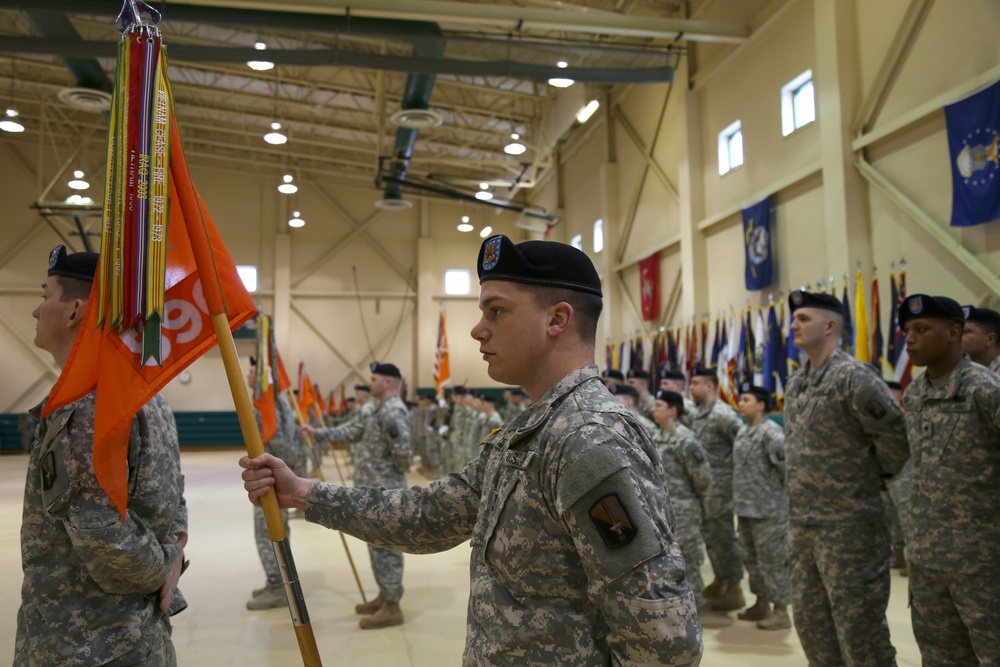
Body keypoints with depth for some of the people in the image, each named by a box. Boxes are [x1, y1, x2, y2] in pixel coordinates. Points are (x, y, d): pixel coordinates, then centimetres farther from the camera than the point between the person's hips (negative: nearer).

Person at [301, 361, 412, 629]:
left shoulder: (393, 411, -19)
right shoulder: (382, 410, 16)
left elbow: (403, 450, -27)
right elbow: (353, 430, 20)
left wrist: (398, 470, -9)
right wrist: (318, 433, 15)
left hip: (383, 491, -10)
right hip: (376, 489, 10)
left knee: (384, 546, -4)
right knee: (382, 545, 17)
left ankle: (392, 608, 5)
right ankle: (385, 597, 28)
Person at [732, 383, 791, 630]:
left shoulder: (771, 432, -16)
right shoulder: (742, 433, 13)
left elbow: (787, 460, -25)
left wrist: (783, 485, -12)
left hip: (768, 509, -9)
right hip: (745, 507, 9)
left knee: (772, 559, -1)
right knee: (751, 558, 17)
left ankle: (781, 611, 10)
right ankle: (761, 604, 30)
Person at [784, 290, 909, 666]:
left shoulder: (852, 376, -14)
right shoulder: (795, 384, 11)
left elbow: (897, 436, -15)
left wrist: (873, 475, -2)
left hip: (848, 523, -8)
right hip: (802, 523, 8)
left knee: (858, 626, 3)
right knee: (810, 621, 17)